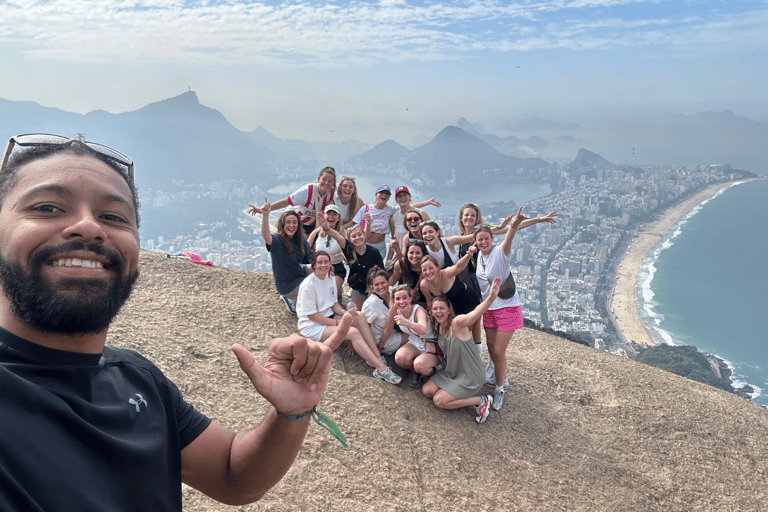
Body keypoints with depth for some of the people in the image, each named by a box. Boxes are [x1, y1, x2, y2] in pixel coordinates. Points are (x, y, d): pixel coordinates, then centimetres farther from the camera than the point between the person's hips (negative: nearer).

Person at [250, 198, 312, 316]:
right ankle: (290, 298, 7)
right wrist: (265, 215, -61)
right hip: (286, 284, -7)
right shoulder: (277, 241, -21)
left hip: (300, 276, 7)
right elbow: (266, 236, -45)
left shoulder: (301, 240, 0)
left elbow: (311, 259, 5)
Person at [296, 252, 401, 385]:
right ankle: (381, 368, -28)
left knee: (360, 317, -15)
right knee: (353, 332, -27)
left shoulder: (330, 279, 5)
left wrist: (344, 313, -10)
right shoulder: (308, 285, -18)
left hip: (329, 317, 8)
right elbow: (311, 315, -19)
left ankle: (377, 357, -19)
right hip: (311, 326, -8)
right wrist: (338, 322, -21)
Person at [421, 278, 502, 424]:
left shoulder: (457, 323, -26)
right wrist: (432, 348, -4)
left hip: (470, 376, -8)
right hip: (450, 371, 8)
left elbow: (475, 314, -49)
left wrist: (491, 297, -67)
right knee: (427, 391, 4)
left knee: (439, 401, -9)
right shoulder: (437, 327, -1)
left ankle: (481, 400, 3)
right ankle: (463, 397, 15)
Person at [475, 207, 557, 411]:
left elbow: (509, 234, -36)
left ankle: (500, 389, 15)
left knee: (499, 351, -4)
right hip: (489, 308, 6)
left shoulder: (500, 252, -17)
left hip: (507, 307, -6)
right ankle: (501, 378, 38)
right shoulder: (478, 256, 1)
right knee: (492, 348, 14)